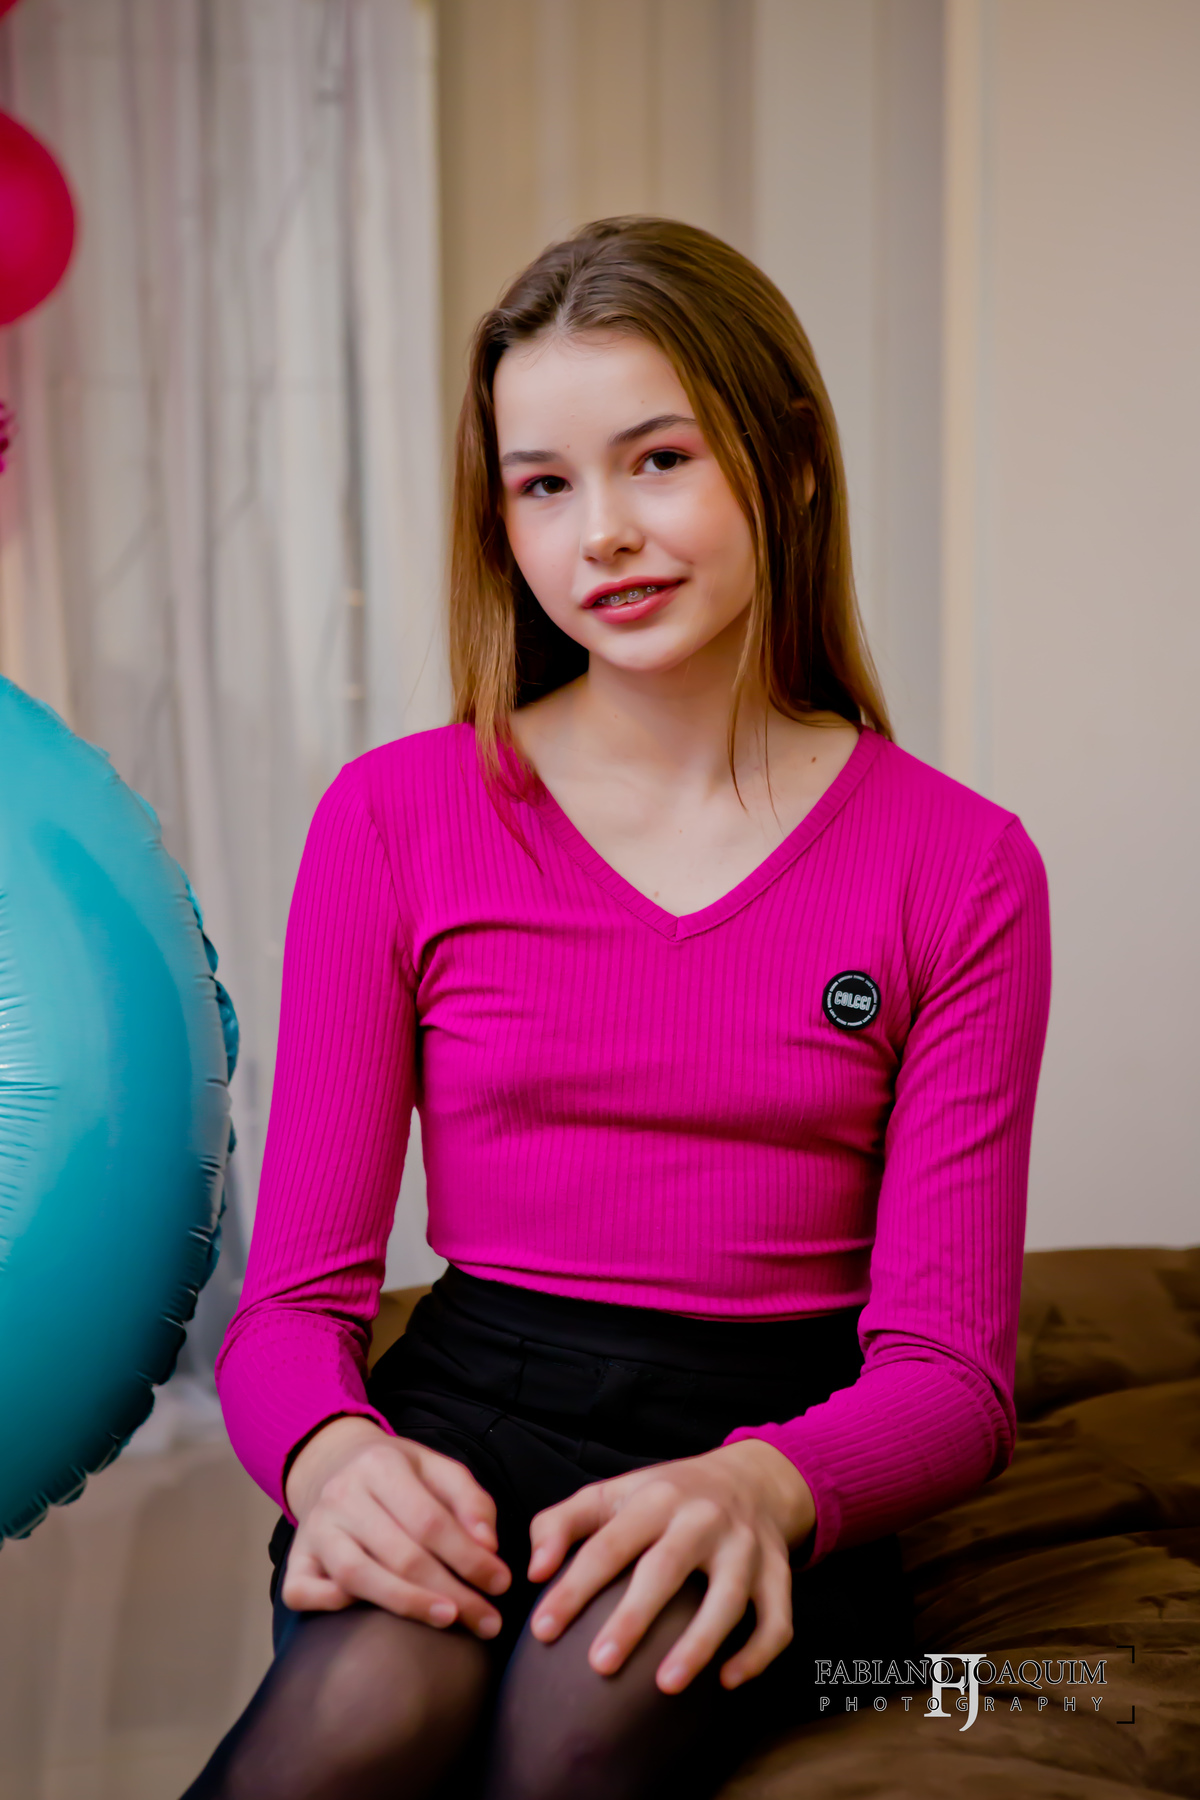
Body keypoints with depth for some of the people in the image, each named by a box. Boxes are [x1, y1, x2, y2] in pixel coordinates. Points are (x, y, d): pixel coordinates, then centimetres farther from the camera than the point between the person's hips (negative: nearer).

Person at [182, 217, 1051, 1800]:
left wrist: (758, 1485, -23)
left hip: (773, 1450, 0)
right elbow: (295, 1295, 3)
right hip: (466, 1421, 0)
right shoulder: (395, 819, 5)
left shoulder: (958, 865, 3)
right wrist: (332, 1452, -21)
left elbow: (950, 1366, 0)